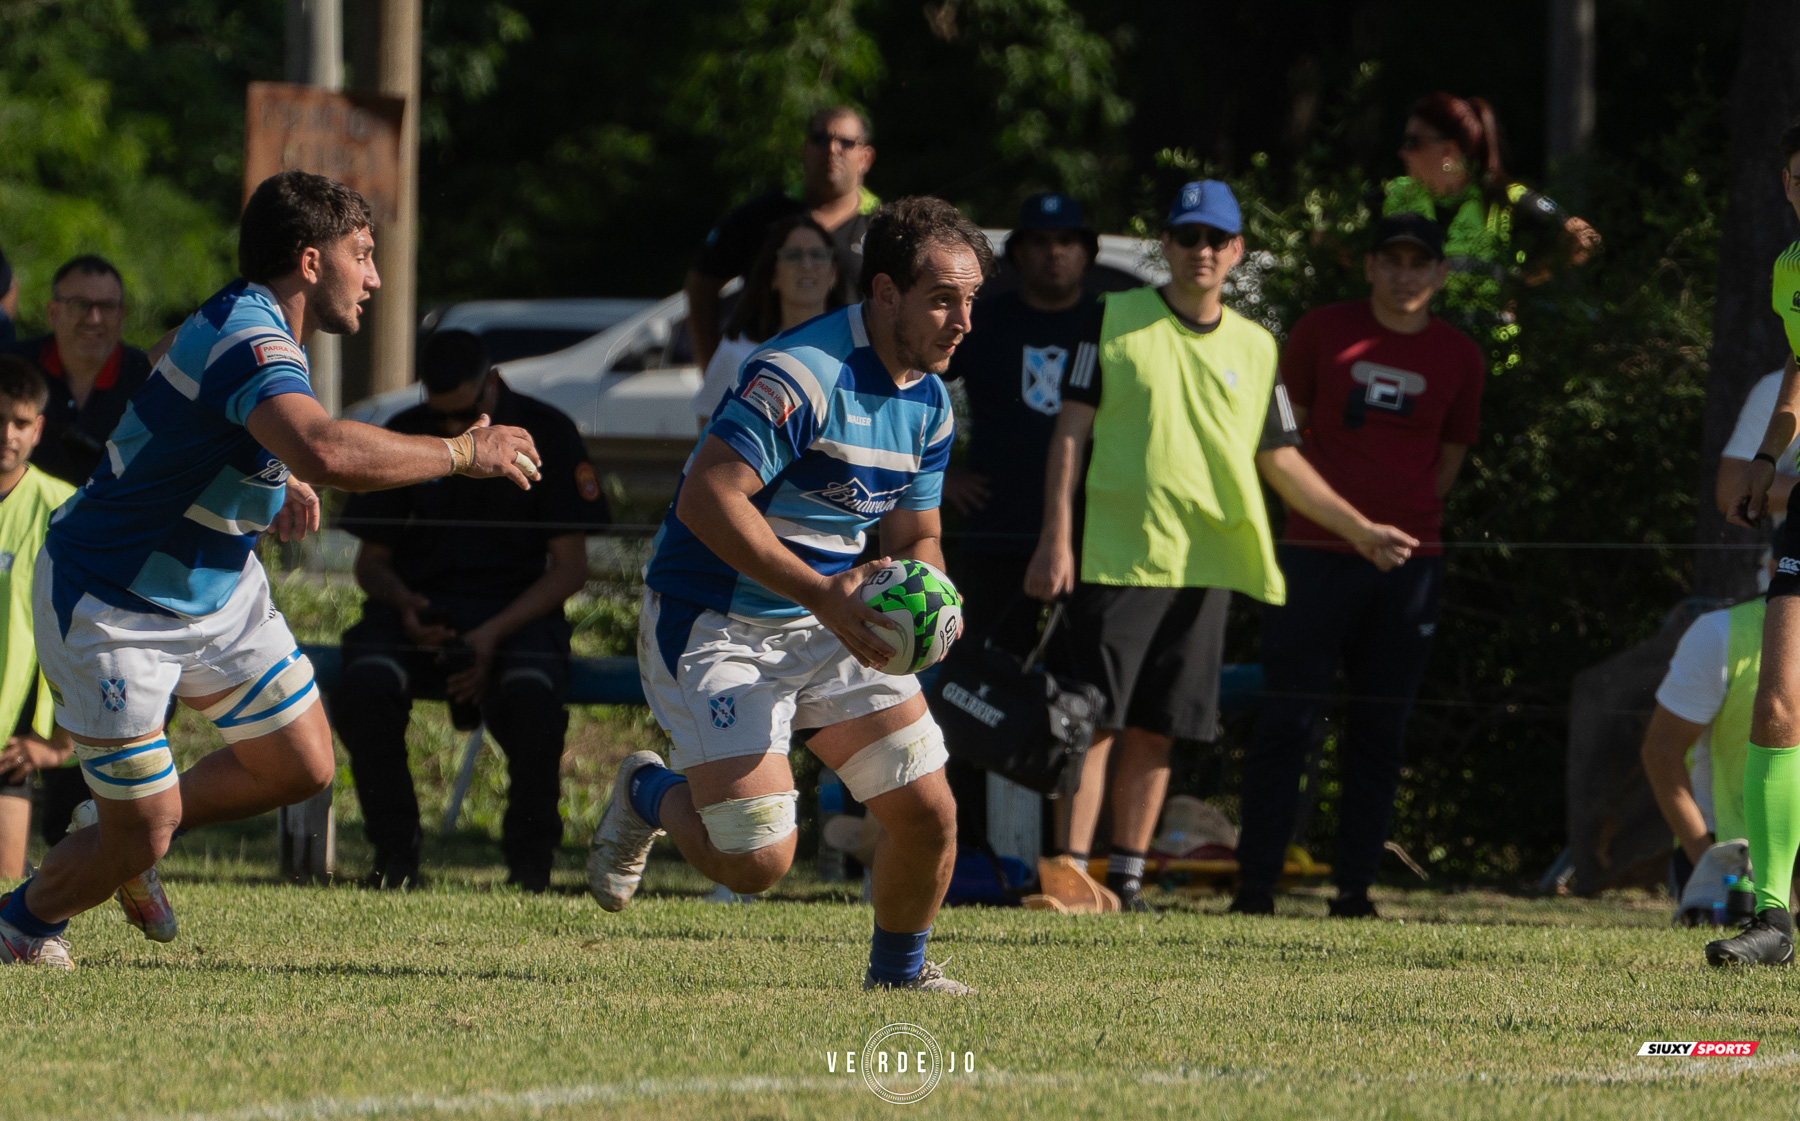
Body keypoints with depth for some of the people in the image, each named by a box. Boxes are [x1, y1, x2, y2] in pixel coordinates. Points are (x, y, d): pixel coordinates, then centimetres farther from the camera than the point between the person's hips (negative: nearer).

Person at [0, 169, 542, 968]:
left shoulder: (260, 329, 3)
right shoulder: (245, 339, -30)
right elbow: (327, 452, -48)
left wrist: (283, 487, 4)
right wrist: (463, 452, -37)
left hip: (216, 588, 10)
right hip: (110, 609, -10)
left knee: (301, 766, 7)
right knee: (141, 835, -4)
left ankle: (124, 841, 28)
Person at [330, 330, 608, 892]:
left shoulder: (547, 433, -1)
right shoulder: (403, 437, 6)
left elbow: (570, 566, -2)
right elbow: (371, 559, 14)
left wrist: (494, 634, -16)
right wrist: (401, 603, -11)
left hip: (517, 609, -2)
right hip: (421, 606, 2)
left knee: (532, 693, -37)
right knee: (365, 686, -32)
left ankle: (530, 856, -18)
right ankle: (394, 851, -16)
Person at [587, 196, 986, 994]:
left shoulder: (930, 403, 5)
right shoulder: (803, 375, -23)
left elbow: (917, 537, 15)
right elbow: (707, 498, -29)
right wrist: (820, 592, -32)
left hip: (829, 626, 8)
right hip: (710, 624, -8)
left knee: (929, 813, -2)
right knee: (757, 860, -14)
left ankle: (899, 965, 26)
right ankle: (650, 796, 18)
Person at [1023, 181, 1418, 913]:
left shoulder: (1254, 349, 13)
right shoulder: (1115, 319, 2)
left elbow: (1281, 461, 19)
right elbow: (1071, 430, 0)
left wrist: (1360, 530, 13)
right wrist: (1056, 538, -7)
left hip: (1204, 563, 4)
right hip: (1117, 555, -4)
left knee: (1158, 731, 5)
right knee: (1095, 718, -9)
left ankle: (1127, 879, 11)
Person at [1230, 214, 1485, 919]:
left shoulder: (1459, 357, 7)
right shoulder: (1323, 331, 3)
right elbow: (1283, 430, 12)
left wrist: (1405, 518, 9)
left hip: (1409, 564, 2)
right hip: (1315, 553, -2)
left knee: (1380, 731, 3)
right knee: (1287, 722, -5)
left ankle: (1355, 887, 7)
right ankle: (1255, 884, -3)